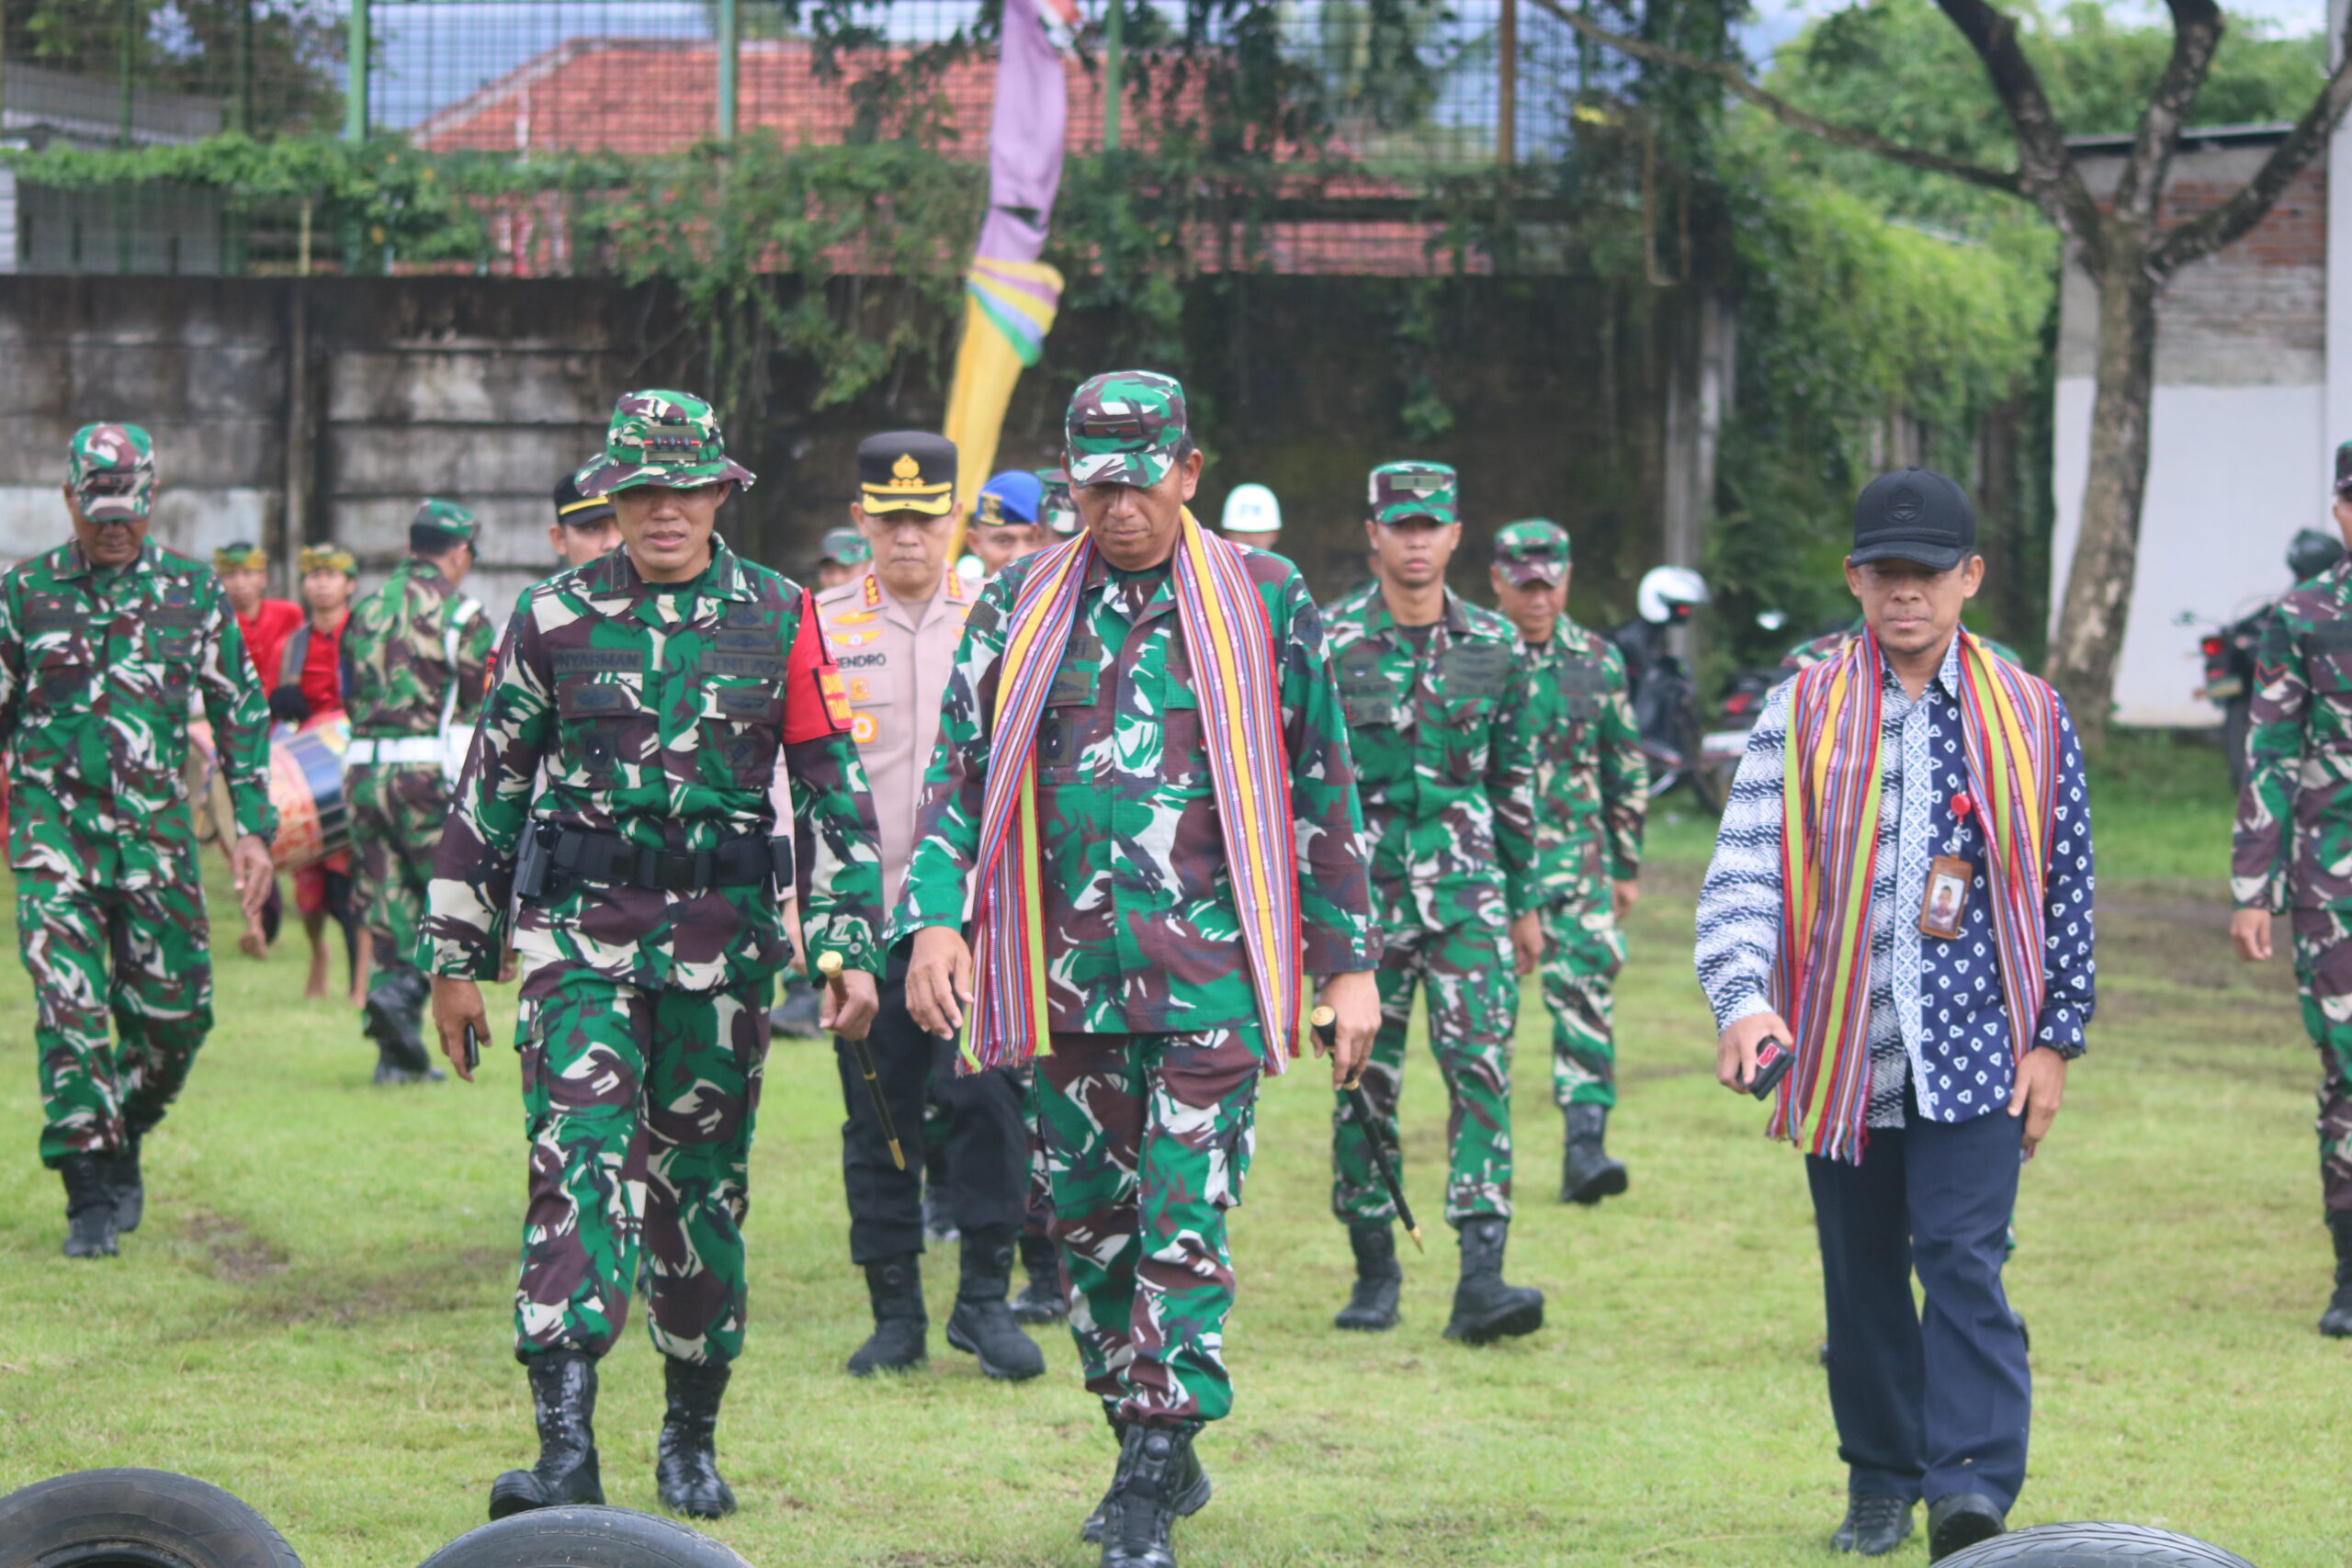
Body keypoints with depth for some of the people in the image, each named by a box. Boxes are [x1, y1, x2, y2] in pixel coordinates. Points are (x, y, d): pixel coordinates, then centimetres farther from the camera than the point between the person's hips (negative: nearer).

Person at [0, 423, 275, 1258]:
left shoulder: (192, 591, 6)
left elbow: (241, 711, 11)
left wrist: (253, 826, 5)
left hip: (156, 829, 1)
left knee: (173, 1012, 2)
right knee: (70, 1011, -11)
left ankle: (123, 1141, 29)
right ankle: (90, 1197, -6)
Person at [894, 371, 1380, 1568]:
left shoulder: (1265, 604, 2)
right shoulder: (1020, 607, 8)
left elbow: (1323, 792, 6)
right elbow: (958, 771, 6)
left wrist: (1350, 965, 4)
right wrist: (935, 919, -9)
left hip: (1211, 965, -3)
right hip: (1066, 969, 3)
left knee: (1184, 1223, -9)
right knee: (1089, 1221, 9)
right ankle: (1151, 1455, 24)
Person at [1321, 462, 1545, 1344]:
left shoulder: (1495, 647, 7)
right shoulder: (1330, 643, -1)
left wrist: (1525, 900, 16)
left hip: (1468, 890, 1)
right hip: (1364, 894, -1)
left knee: (1481, 1067, -11)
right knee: (1366, 1085, 4)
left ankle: (1481, 1279, -17)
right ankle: (1375, 1271, 18)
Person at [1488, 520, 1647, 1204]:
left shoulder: (1598, 662, 8)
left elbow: (1627, 769, 15)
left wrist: (1628, 865, 16)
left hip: (1573, 852, 1)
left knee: (1587, 984, -14)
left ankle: (1585, 1143, -17)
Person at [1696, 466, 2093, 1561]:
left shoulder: (2026, 717, 3)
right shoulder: (1802, 712, 0)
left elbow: (2066, 886, 8)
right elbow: (1744, 867, -8)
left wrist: (2056, 1039, 3)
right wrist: (1743, 999, -24)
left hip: (1978, 1050, -1)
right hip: (1840, 1054, 1)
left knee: (1963, 1260, -13)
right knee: (1862, 1276, 11)